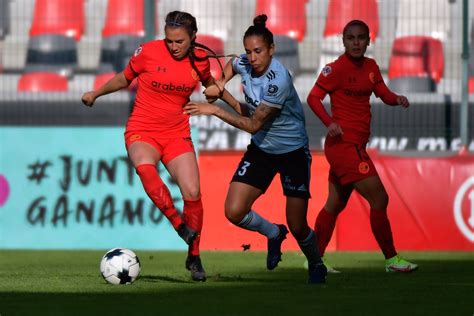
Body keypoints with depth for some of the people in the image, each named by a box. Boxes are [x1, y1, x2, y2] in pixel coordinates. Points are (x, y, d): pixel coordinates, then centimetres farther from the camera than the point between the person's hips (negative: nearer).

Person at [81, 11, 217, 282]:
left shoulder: (200, 59, 0)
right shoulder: (149, 52, -9)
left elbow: (209, 84, 23)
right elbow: (125, 78, 10)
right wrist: (96, 93, 17)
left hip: (177, 134, 3)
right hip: (142, 131, -3)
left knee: (192, 193, -12)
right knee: (145, 168, -37)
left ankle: (194, 257, 7)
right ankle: (180, 225, -31)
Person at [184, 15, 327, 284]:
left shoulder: (278, 79, -29)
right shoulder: (245, 64, -8)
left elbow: (253, 125, -25)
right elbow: (231, 66, 20)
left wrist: (215, 110, -25)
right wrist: (222, 85, 0)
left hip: (293, 153, -6)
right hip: (261, 150, 6)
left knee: (297, 228, -5)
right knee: (234, 212, -9)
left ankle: (317, 266, 27)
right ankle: (274, 233, 21)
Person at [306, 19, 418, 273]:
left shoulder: (371, 66, 11)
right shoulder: (337, 68, -11)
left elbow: (384, 94, 9)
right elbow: (313, 98, -12)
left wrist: (397, 99, -14)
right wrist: (330, 122, -27)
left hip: (356, 146, 8)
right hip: (344, 144, -8)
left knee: (335, 204, 14)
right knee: (379, 198, -8)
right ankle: (391, 259, -1)